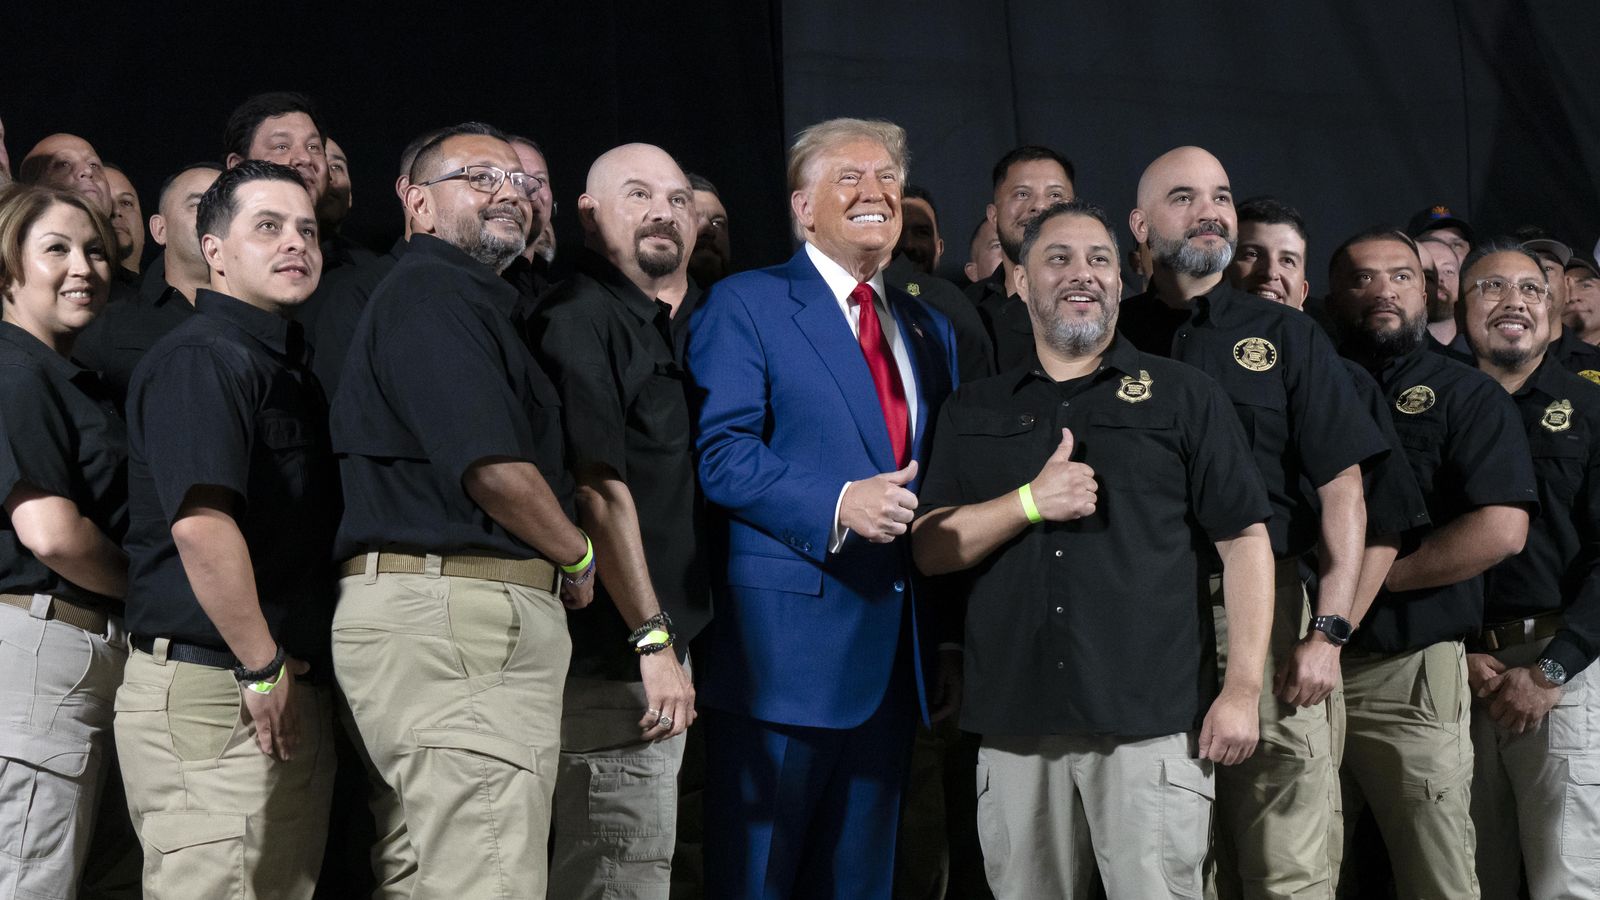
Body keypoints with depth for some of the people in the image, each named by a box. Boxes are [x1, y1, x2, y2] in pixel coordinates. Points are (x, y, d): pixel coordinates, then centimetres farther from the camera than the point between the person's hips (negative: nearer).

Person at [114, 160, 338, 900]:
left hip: (294, 698, 9)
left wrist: (302, 678, 14)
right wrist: (265, 671, -18)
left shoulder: (289, 367, 18)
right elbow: (200, 524, -23)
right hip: (214, 693, -9)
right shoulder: (202, 356, -11)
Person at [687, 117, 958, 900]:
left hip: (896, 648, 6)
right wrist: (836, 504, -22)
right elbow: (722, 454, -12)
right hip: (787, 638, -6)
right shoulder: (745, 304, -2)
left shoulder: (928, 329, 18)